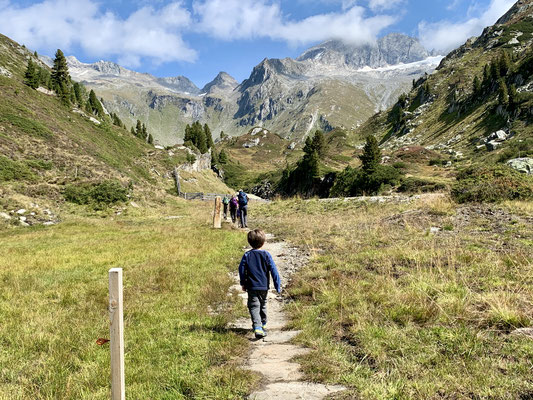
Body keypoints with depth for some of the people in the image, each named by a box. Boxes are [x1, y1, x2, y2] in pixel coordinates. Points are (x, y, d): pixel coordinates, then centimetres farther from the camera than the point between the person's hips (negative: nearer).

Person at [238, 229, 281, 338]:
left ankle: (257, 327, -21)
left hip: (252, 287, -1)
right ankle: (263, 324, 36)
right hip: (264, 286, 1)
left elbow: (242, 270, -2)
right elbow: (273, 271, -7)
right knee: (263, 305, 21)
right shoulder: (266, 255, -7)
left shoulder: (247, 255, -5)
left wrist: (243, 284, 11)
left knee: (254, 307, -2)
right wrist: (278, 285, -1)